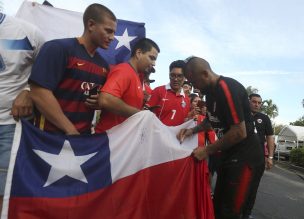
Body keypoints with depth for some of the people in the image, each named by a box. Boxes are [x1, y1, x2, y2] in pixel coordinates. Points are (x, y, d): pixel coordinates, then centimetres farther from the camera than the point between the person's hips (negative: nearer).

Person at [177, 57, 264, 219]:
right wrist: (192, 130, 2)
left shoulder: (227, 88, -23)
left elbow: (239, 132, -26)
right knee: (218, 203, 18)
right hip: (228, 154, 9)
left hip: (243, 155, -9)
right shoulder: (211, 91, 6)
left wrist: (207, 151, -17)